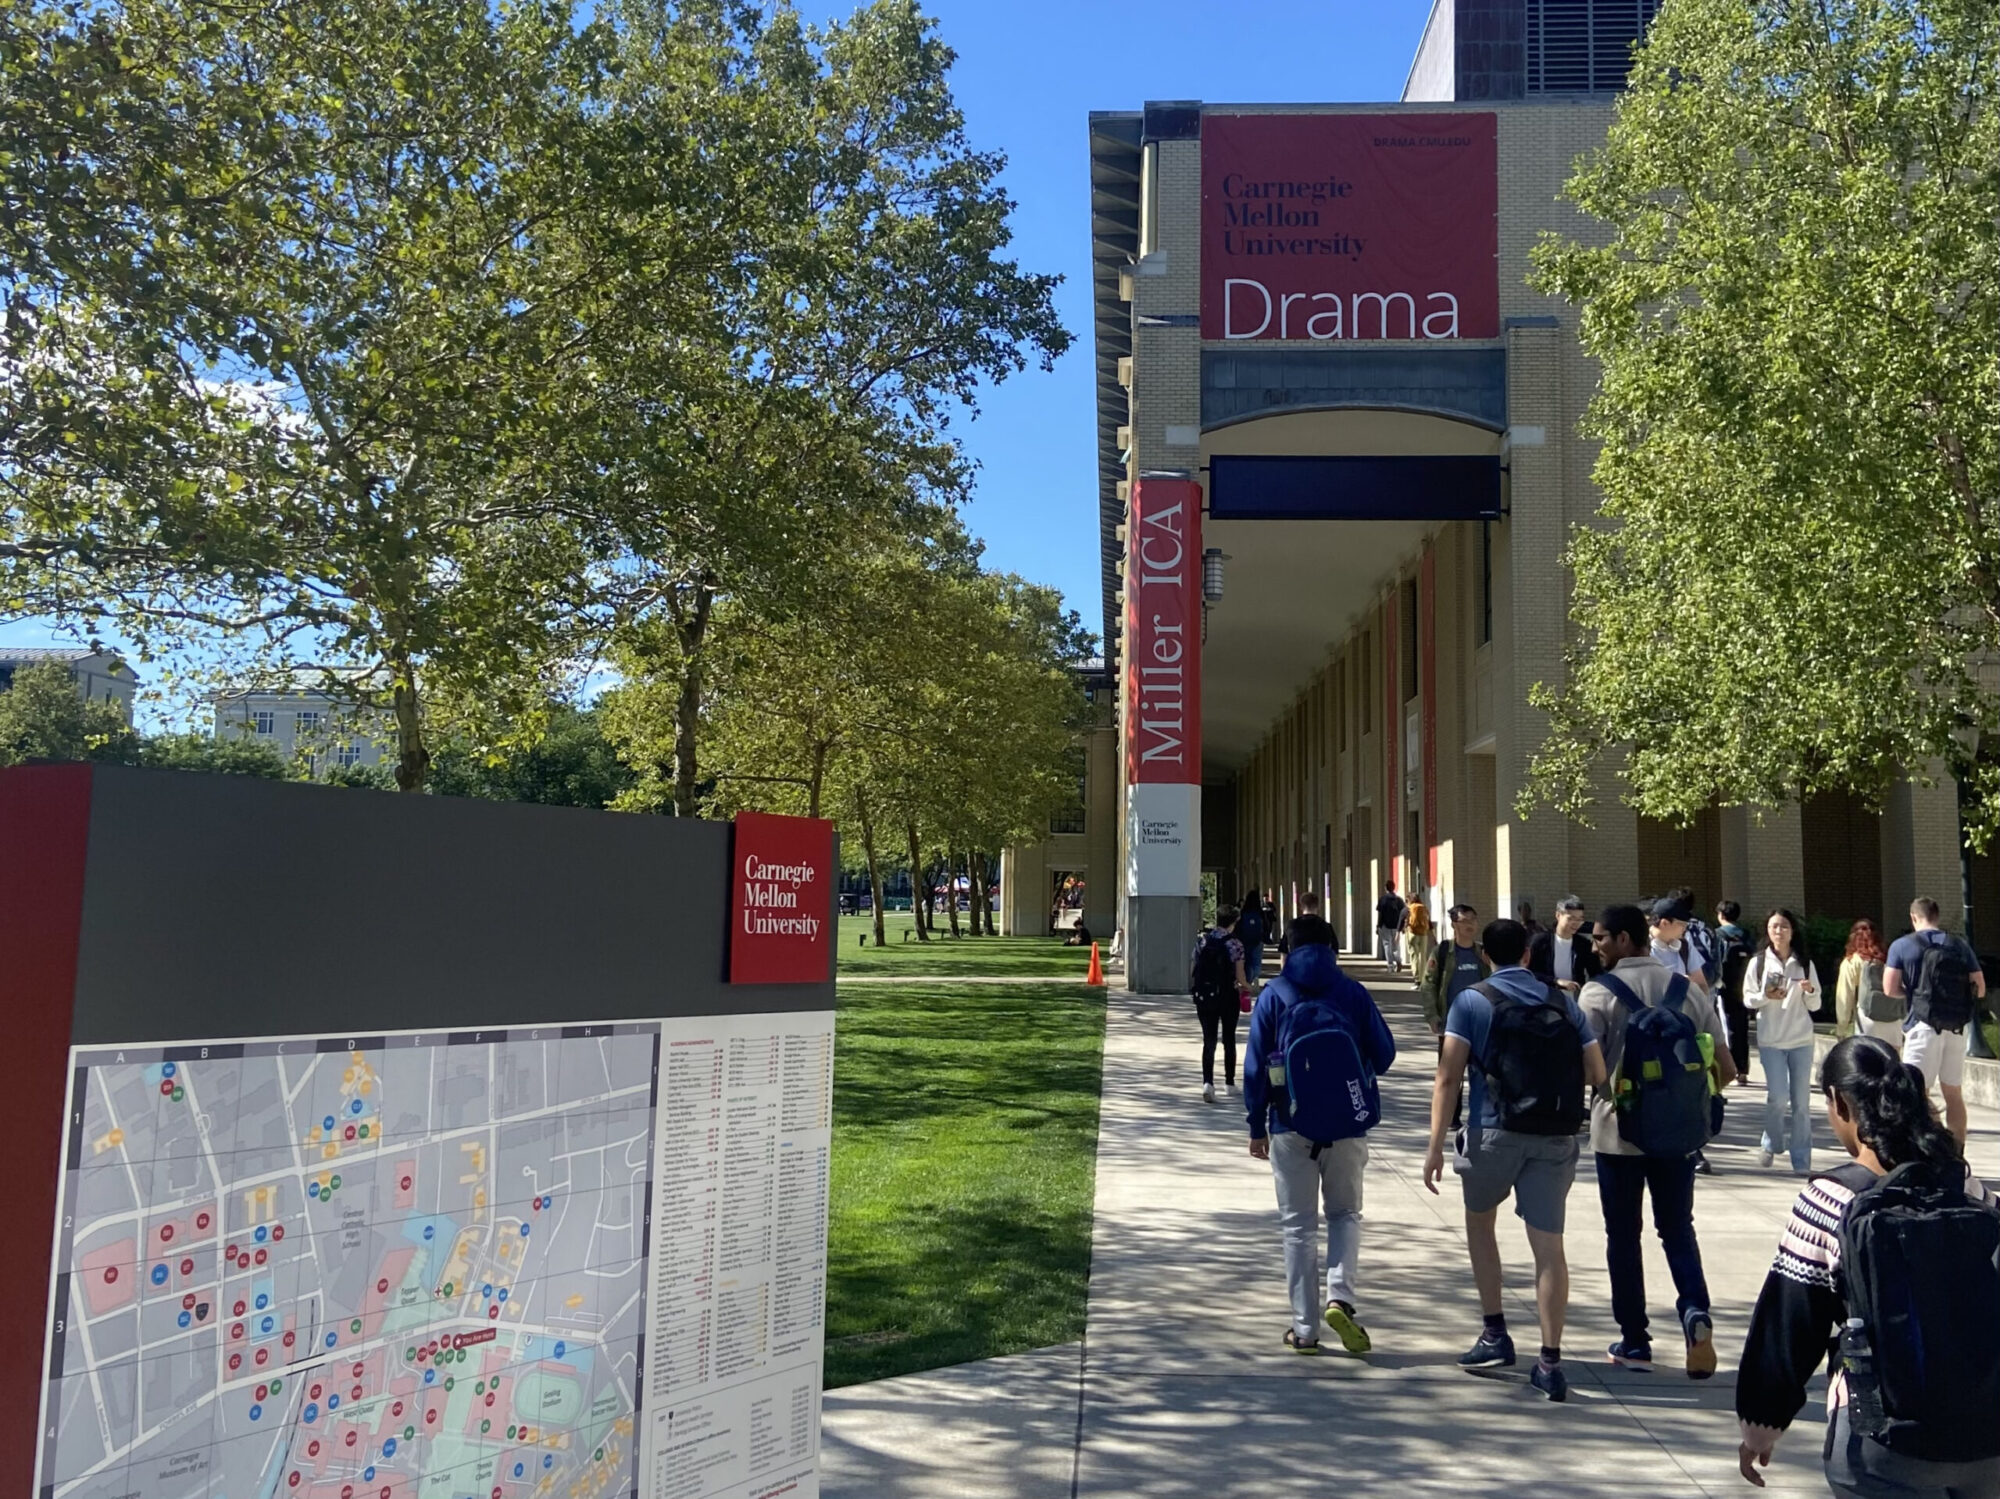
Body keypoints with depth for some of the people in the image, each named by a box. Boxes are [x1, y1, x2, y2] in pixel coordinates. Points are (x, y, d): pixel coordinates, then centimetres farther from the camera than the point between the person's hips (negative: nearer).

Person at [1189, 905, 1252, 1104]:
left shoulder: (1202, 940, 3)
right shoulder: (1234, 943, -10)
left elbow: (1193, 967, 5)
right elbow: (1240, 976, -11)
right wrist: (1245, 986, 10)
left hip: (1204, 996, 3)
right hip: (1227, 997, -2)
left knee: (1209, 1040, 2)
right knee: (1229, 1039, 15)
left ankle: (1207, 1082, -16)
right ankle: (1229, 1082, 25)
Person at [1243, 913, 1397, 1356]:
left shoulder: (1272, 996, -2)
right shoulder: (1353, 993, -1)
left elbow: (1255, 1065, -3)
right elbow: (1384, 1054, 3)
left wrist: (1257, 1125, 4)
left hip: (1292, 1125, 0)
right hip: (1348, 1125, 0)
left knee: (1298, 1225, 9)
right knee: (1345, 1213, 17)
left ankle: (1305, 1328, 10)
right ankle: (1339, 1296, -5)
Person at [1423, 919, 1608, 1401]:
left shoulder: (1473, 1001, -1)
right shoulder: (1563, 1002, 9)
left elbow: (1448, 1077, -9)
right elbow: (1597, 1074, 7)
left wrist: (1436, 1145, -9)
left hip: (1496, 1131, -2)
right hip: (1556, 1138, 2)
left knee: (1480, 1221, 21)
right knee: (1549, 1243, 4)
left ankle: (1495, 1334, 19)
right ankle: (1550, 1360, 1)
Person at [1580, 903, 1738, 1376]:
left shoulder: (1599, 992, -11)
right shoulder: (1687, 990, 3)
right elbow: (1724, 1068, 4)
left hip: (1618, 1132, -3)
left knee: (1623, 1235, 8)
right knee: (1678, 1227, 15)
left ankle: (1634, 1342, 13)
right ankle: (1696, 1310, -8)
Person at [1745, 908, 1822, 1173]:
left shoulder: (1805, 964, 4)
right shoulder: (1758, 963, 0)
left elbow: (1815, 1006, 7)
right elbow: (1747, 999, 3)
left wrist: (1810, 991, -14)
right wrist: (1766, 996, -16)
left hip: (1802, 1040, 2)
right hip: (1771, 1040, -2)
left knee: (1802, 1102, 3)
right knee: (1778, 1096, -10)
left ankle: (1802, 1159, 11)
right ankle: (1770, 1143, 16)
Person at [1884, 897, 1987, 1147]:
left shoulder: (1902, 946, -2)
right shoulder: (1960, 946, 8)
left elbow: (1890, 989, -7)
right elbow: (1979, 989, 6)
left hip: (1924, 1025, -4)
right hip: (1956, 1027, 4)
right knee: (1954, 1094, 13)